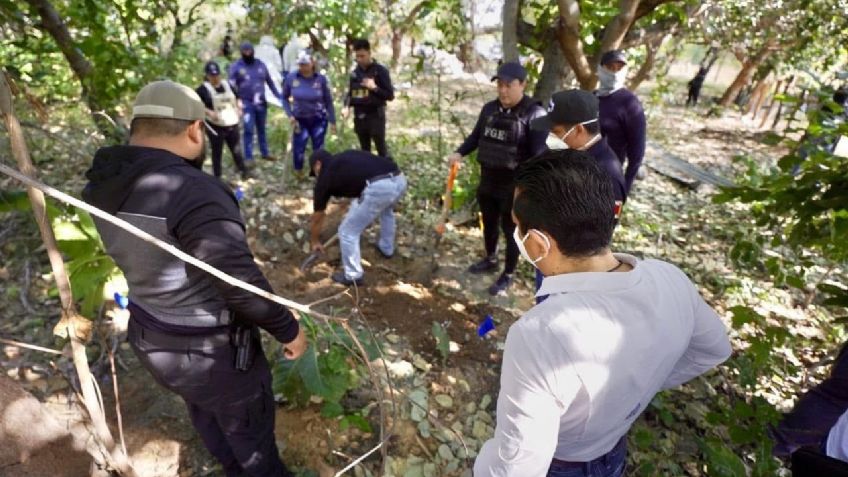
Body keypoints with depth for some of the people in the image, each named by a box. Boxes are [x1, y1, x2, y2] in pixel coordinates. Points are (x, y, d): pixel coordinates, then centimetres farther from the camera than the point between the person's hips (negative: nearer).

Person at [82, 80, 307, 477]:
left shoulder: (106, 184, -6)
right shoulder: (194, 193, -33)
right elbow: (241, 284, -29)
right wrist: (288, 329, -14)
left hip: (152, 337, 9)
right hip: (210, 352, -8)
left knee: (205, 411, 32)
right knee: (249, 428, 20)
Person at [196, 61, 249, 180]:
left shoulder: (227, 85, 9)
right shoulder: (203, 89, -9)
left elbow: (234, 99, 24)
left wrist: (237, 109, 6)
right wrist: (209, 112, -25)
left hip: (232, 124, 5)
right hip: (215, 126, -5)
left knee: (236, 149, 15)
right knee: (217, 152, 5)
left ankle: (244, 171, 27)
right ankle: (217, 176, 15)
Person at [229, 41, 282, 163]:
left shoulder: (260, 64, 6)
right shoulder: (236, 66, -3)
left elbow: (269, 81, 13)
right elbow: (231, 85, -3)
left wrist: (279, 96, 11)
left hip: (261, 103, 3)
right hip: (246, 104, -3)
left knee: (261, 129, 15)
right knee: (249, 130, -4)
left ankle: (265, 152, 26)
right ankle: (249, 157, 2)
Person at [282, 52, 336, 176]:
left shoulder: (321, 79, -12)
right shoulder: (291, 78, -10)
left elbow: (328, 101, -3)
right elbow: (284, 98, 3)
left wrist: (332, 121, -2)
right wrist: (290, 115, -7)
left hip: (318, 120, 0)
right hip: (300, 120, 1)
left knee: (318, 149, 8)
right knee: (298, 149, 1)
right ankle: (298, 174, 23)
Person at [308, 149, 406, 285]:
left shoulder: (325, 176, 17)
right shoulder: (345, 157, 32)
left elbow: (317, 217, 29)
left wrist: (315, 242, 47)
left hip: (378, 188, -7)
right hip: (400, 180, 7)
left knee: (348, 231, 12)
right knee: (386, 210, 41)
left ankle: (353, 276, 26)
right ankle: (387, 249, 55)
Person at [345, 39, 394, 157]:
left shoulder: (380, 71, -5)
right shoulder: (355, 72, 10)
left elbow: (390, 95, -7)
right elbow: (350, 92, 17)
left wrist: (375, 88, -20)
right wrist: (347, 106, -2)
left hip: (375, 115, -5)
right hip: (359, 116, 5)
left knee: (381, 149, -4)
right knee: (365, 150, 13)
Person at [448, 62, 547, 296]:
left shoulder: (534, 113, -16)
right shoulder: (489, 109, 3)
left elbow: (540, 153, -20)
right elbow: (476, 136, 16)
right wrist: (460, 153, 1)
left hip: (514, 185, -6)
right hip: (488, 180, 7)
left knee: (511, 229, 8)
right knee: (488, 223, 22)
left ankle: (508, 275, 26)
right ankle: (490, 259, 46)